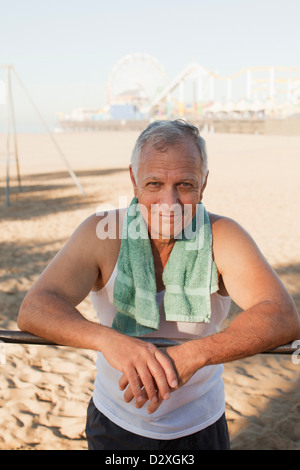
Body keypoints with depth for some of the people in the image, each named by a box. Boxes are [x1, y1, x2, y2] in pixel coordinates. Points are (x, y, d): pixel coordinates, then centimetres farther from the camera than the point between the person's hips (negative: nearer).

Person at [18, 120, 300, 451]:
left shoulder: (223, 238, -19)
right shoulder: (101, 233, -18)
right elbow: (33, 310, -27)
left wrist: (195, 353, -46)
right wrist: (108, 339, -46)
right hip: (114, 423, 1)